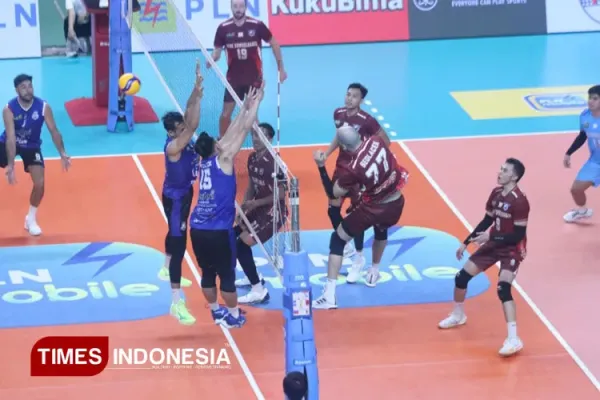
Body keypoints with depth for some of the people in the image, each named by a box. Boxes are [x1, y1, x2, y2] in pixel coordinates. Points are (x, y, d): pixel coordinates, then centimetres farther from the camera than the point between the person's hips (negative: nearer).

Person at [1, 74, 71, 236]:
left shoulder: (43, 107, -21)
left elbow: (54, 131, -15)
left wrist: (62, 154, -26)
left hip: (31, 146, 1)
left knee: (40, 183, -10)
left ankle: (31, 219, 12)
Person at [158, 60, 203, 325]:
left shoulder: (181, 136, -8)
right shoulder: (173, 146, -31)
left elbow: (189, 113, -6)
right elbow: (194, 126, -42)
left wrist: (197, 89, -20)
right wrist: (198, 98, -43)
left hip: (184, 192, 10)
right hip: (175, 196, -10)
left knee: (175, 233, 31)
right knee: (179, 244, -10)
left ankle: (166, 270, 58)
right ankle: (177, 303, -10)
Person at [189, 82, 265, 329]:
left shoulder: (205, 162, 10)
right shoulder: (223, 160, -7)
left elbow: (232, 133, 18)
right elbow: (243, 131, -4)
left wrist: (245, 107, 22)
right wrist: (255, 103, 3)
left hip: (197, 229, 7)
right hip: (218, 230, -6)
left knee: (208, 272, 15)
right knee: (227, 274, 3)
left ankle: (216, 311, 25)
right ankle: (233, 316, 11)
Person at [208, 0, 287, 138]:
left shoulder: (257, 25, -11)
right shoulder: (223, 28, -8)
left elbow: (274, 43, 1)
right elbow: (217, 50, 3)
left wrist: (281, 68, 2)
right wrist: (211, 60, -21)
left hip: (254, 78, -1)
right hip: (233, 78, 1)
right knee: (226, 112, -1)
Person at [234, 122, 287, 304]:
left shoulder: (273, 162, -23)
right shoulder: (252, 158, 3)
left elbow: (281, 195, -22)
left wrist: (254, 203, -18)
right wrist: (245, 205, -3)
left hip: (273, 212, -9)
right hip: (258, 209, 9)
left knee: (241, 245, -16)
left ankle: (259, 291, -10)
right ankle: (254, 277, 34)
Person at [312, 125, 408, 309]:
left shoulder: (353, 170, -26)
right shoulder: (377, 141, -15)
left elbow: (333, 193, -11)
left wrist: (321, 167, -14)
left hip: (373, 209, -6)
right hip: (396, 204, 6)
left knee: (337, 240, 8)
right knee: (381, 230, 40)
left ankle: (330, 295, 0)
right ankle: (374, 272, 58)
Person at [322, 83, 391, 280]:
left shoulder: (366, 120, -20)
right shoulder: (338, 114, -1)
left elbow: (385, 141, -10)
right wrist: (326, 153, 6)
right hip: (341, 167, 6)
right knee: (333, 210, 9)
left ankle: (359, 259, 10)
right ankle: (346, 246, 33)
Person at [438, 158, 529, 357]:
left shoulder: (519, 201, -24)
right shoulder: (496, 193, -1)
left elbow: (519, 235, -24)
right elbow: (487, 221, 12)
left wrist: (491, 236, -29)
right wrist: (466, 242, 13)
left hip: (512, 249, -8)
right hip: (494, 244, 8)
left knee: (503, 288, -27)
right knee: (461, 277, 9)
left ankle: (513, 339, -26)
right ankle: (458, 315, 37)